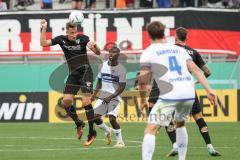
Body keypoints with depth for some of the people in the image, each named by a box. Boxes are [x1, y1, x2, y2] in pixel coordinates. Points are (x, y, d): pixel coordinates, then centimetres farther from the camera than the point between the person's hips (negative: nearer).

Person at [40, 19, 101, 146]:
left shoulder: (82, 38, -7)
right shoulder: (61, 39, 4)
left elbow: (98, 53, -14)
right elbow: (43, 43, 4)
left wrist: (94, 46, -36)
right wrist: (44, 28, -6)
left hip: (85, 71, -4)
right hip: (73, 74, 4)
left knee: (86, 101, -16)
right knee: (66, 101, -9)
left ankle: (92, 132, -7)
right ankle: (78, 124, 16)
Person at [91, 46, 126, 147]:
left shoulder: (121, 69, -10)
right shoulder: (104, 65, 6)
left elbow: (122, 87, -11)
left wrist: (111, 97, -19)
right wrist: (95, 93, 4)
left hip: (114, 98, -5)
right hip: (102, 97, 5)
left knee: (112, 118, -19)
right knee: (95, 117, -3)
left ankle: (120, 141, -4)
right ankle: (107, 131, 26)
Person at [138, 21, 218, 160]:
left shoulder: (148, 52, 8)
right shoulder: (179, 49, 21)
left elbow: (143, 79, 0)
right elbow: (195, 69, 12)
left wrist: (143, 99, 11)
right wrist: (209, 90, 8)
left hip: (170, 95, -5)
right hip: (189, 93, 5)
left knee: (151, 130, -6)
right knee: (180, 123, 31)